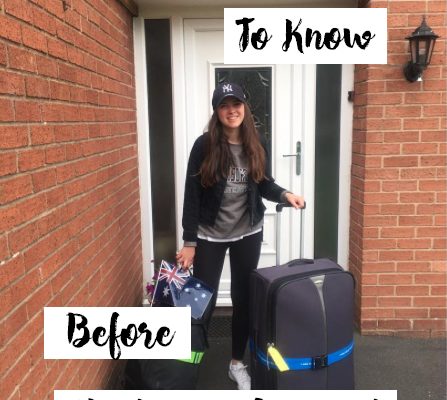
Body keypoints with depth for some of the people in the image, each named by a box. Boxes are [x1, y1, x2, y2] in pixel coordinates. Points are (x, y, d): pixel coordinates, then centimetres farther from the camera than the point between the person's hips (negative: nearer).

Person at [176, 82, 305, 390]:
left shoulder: (256, 145, -2)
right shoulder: (204, 145, -11)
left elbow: (265, 185, 6)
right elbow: (192, 195, -11)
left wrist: (285, 194, -16)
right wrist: (189, 241, -12)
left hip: (248, 233, 3)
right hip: (210, 235, -3)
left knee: (244, 299, 12)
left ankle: (237, 363, 31)